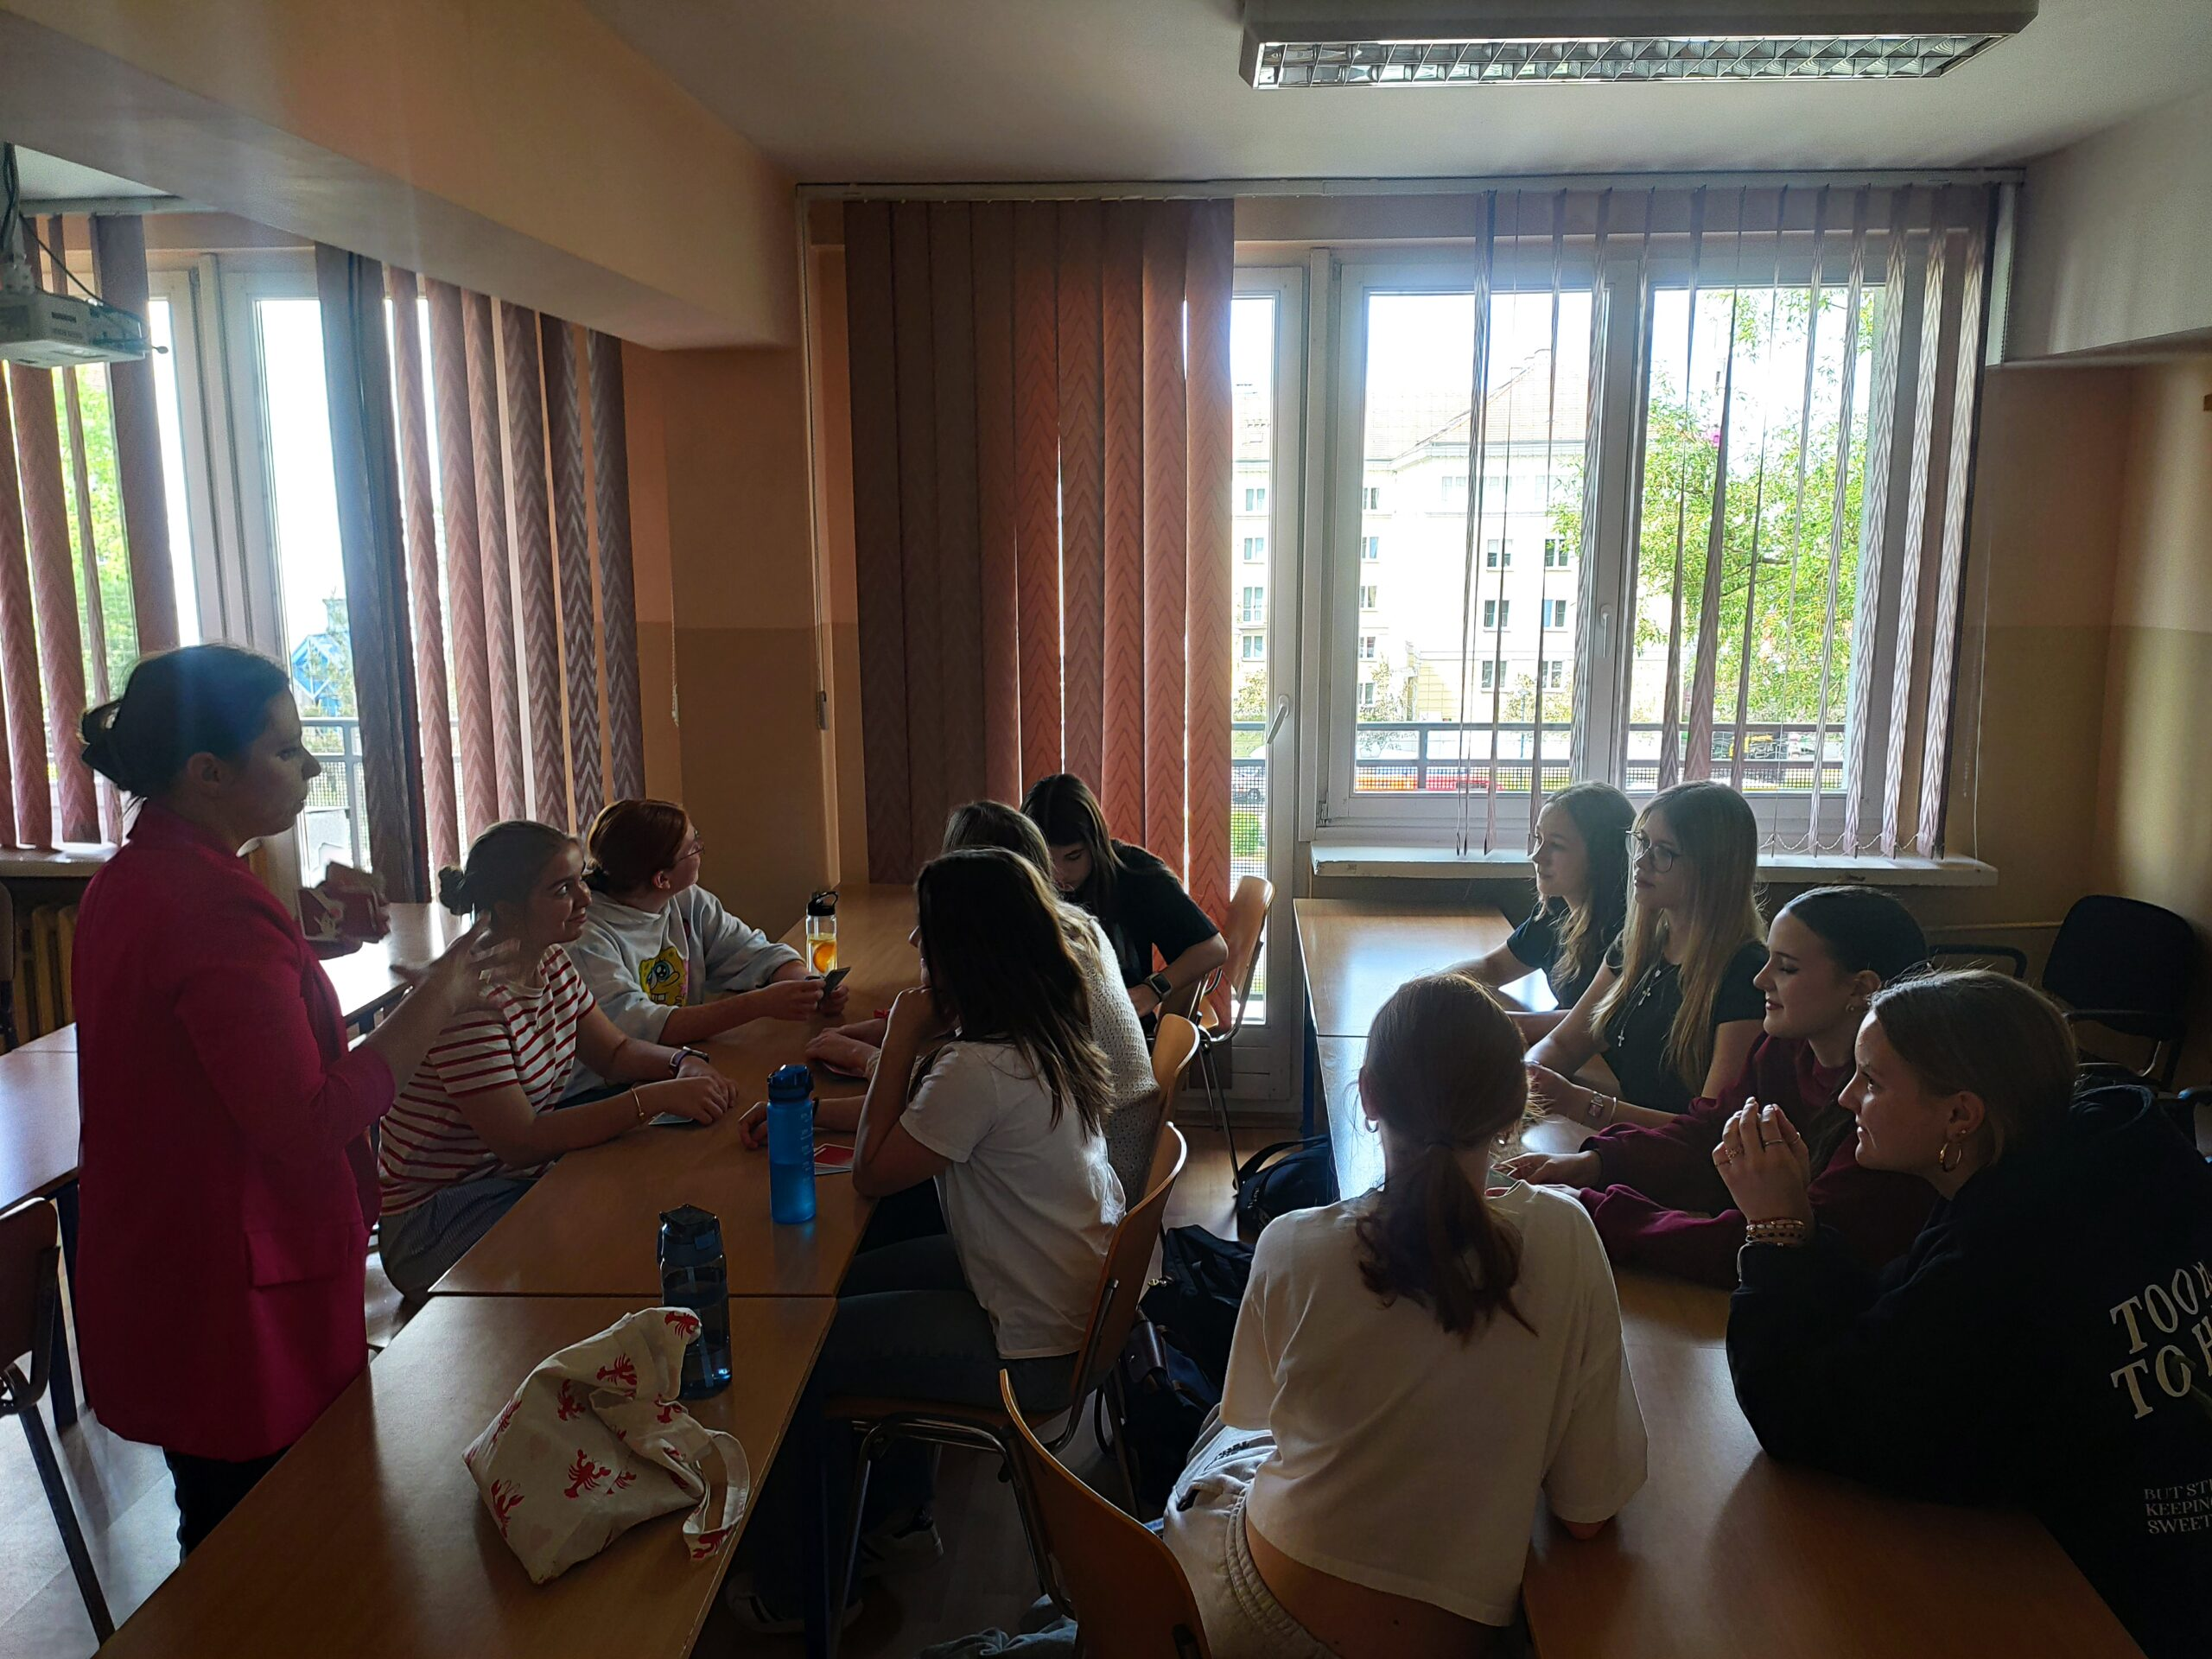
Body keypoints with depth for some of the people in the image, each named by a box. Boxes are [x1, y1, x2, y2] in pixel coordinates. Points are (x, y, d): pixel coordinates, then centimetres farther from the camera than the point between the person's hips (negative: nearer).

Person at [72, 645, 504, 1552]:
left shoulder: (130, 881, 8)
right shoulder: (215, 909, -24)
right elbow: (306, 1121, -25)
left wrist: (306, 939, 12)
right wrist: (433, 1004, -17)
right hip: (242, 1301, -10)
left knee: (219, 1541, 23)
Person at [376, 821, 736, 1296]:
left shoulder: (552, 966, 3)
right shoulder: (470, 1000, -26)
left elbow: (615, 1051, 12)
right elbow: (522, 1143, -28)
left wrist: (682, 1061, -9)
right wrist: (656, 1098, -31)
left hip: (523, 1181, 8)